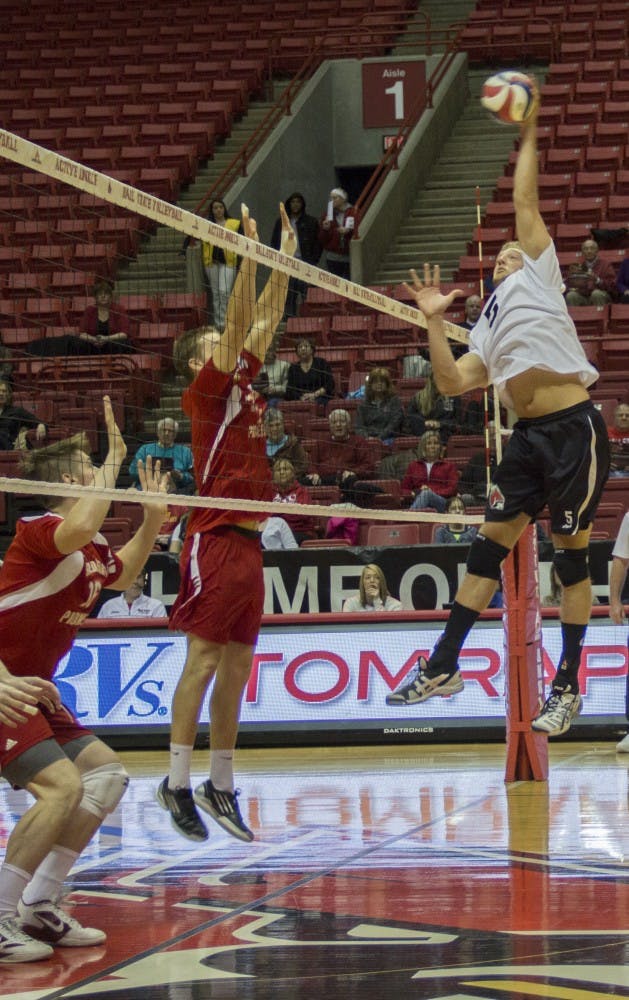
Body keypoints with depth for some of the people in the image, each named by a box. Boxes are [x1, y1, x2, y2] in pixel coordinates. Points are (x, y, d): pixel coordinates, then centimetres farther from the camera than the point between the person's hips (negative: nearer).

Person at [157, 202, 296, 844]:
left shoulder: (243, 384, 17)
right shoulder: (206, 389, -3)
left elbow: (264, 321, 20)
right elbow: (239, 324, -12)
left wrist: (284, 259, 17)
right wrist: (250, 254, -13)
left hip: (247, 539, 8)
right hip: (216, 539, -8)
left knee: (236, 665, 8)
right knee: (204, 658, -9)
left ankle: (221, 785, 13)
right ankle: (178, 783, -7)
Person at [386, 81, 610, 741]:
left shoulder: (538, 277, 9)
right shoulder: (489, 332, 23)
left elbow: (525, 201, 5)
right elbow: (452, 382, 13)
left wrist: (528, 135, 9)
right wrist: (434, 321, 10)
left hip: (574, 428, -6)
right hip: (529, 437, 6)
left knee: (570, 554, 0)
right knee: (489, 543, 5)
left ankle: (567, 687, 7)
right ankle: (442, 668, 9)